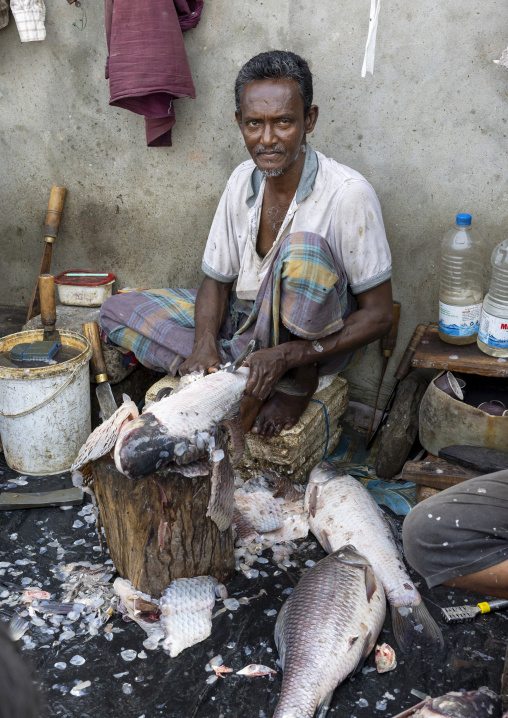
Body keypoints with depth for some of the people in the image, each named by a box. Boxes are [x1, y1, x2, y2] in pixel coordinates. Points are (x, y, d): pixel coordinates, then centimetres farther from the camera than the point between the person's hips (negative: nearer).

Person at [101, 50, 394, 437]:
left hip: (318, 337, -6)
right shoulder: (243, 180, -4)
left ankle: (301, 381, -14)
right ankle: (244, 376, -13)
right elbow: (217, 279, 4)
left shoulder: (349, 194, -21)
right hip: (247, 321, 6)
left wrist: (287, 356, -29)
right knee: (118, 311, -3)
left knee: (304, 249, -36)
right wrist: (205, 343, -18)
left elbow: (379, 314, -18)